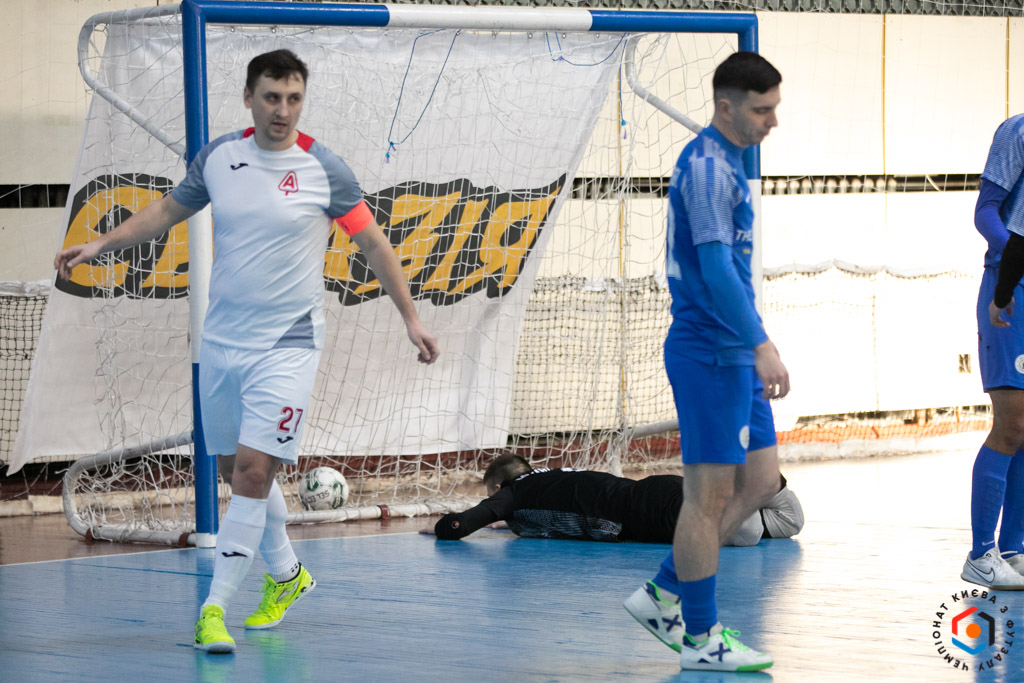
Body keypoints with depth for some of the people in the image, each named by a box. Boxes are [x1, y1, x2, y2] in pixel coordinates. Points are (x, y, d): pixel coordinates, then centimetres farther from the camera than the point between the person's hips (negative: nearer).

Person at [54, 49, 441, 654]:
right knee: (239, 472, 14)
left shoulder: (324, 170, -8)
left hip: (288, 346, -4)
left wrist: (412, 319, 2)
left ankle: (215, 609, -11)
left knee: (254, 470, -14)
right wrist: (99, 245, 11)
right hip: (222, 341, 5)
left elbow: (374, 243, 2)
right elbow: (168, 211, 18)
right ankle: (286, 574, 38)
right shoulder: (218, 157, 2)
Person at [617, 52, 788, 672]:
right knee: (710, 495, -3)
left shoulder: (724, 161, 16)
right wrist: (761, 345, -28)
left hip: (733, 355, 10)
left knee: (761, 482, 12)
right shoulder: (708, 166, -16)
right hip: (710, 354, -10)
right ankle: (701, 639, 4)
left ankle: (663, 595, 19)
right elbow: (715, 266, -24)